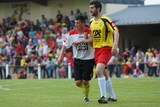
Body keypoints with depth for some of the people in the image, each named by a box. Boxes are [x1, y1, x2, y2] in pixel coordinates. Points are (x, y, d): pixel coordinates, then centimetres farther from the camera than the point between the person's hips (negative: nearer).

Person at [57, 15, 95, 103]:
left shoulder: (89, 32, -11)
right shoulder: (72, 33, -2)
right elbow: (65, 45, 4)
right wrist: (60, 57, -5)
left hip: (88, 59, -3)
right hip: (77, 59, 3)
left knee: (85, 82, -6)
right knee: (78, 82, -2)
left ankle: (86, 97, 22)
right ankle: (85, 88, 34)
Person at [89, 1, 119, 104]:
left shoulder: (106, 20, -12)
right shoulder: (91, 22, 11)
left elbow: (116, 31, -20)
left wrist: (115, 45, -32)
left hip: (106, 48, -8)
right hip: (97, 49, 8)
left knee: (99, 71, -23)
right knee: (104, 74, 12)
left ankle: (103, 96, -20)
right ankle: (112, 96, 25)